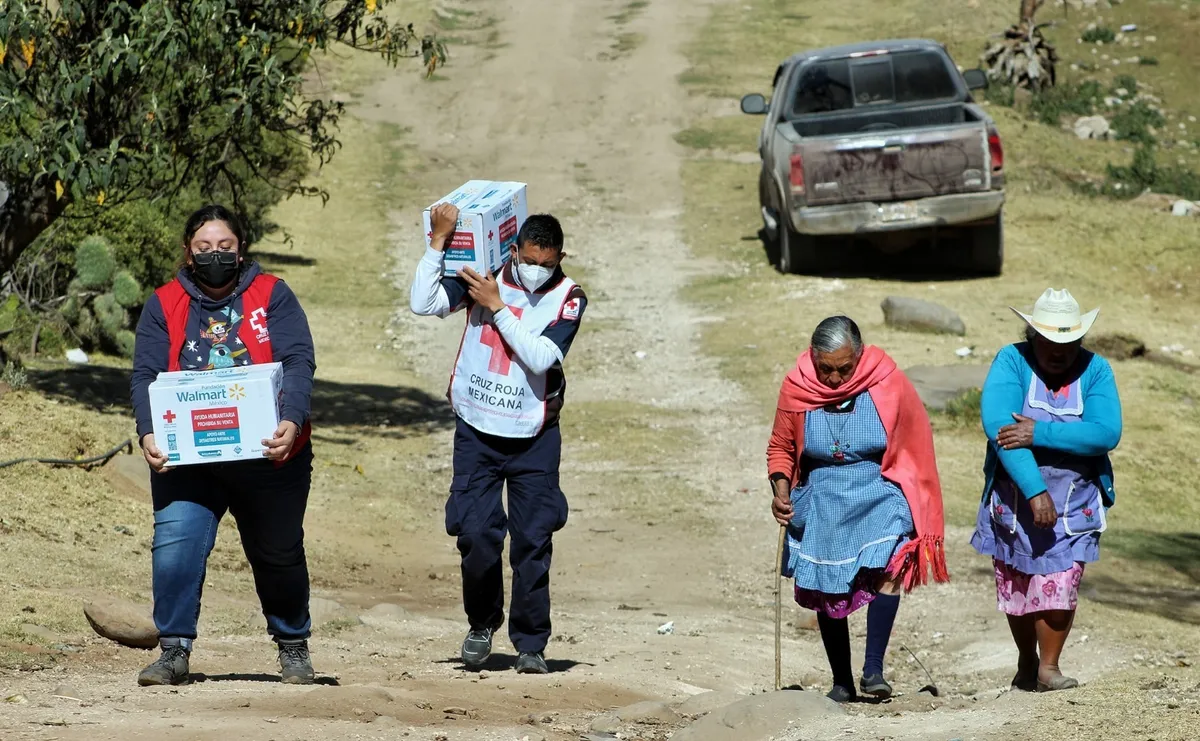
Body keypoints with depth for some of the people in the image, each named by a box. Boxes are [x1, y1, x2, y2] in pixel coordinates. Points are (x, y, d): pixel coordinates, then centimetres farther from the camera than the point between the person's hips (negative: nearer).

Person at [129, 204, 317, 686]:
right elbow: (145, 376, -2)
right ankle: (174, 651, -13)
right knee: (175, 542, -19)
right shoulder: (163, 306, 6)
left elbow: (298, 363, -9)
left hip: (269, 454, 0)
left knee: (278, 555, 13)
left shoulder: (272, 297, 3)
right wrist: (148, 433, -21)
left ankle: (293, 646, 34)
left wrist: (292, 421, -27)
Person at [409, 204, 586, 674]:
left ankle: (530, 644, 8)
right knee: (476, 533, -6)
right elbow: (424, 304, -11)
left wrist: (497, 306, -18)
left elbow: (541, 357, -18)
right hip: (477, 432, 1)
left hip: (534, 438, 0)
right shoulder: (483, 275, -1)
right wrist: (439, 242, -17)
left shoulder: (568, 298, -4)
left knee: (533, 539, -2)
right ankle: (482, 621, 18)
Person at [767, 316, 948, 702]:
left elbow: (914, 449, 1)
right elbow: (780, 448, 8)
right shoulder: (797, 390, -7)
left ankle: (873, 670, -23)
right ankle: (842, 683, 20)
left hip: (878, 496, -3)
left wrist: (919, 512, 3)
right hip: (820, 504, 3)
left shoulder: (888, 385, -11)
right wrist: (781, 492, -9)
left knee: (886, 568, -26)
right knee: (827, 595, 7)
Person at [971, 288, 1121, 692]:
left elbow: (1106, 433, -20)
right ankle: (1026, 664, 33)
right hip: (1014, 499, 0)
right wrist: (1035, 491, -32)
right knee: (1016, 588, 11)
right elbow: (998, 426, -24)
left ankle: (1049, 666, 7)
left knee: (1059, 586, -10)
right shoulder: (1012, 361, -11)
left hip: (1073, 503, 0)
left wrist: (1039, 434, -28)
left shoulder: (1095, 370, -7)